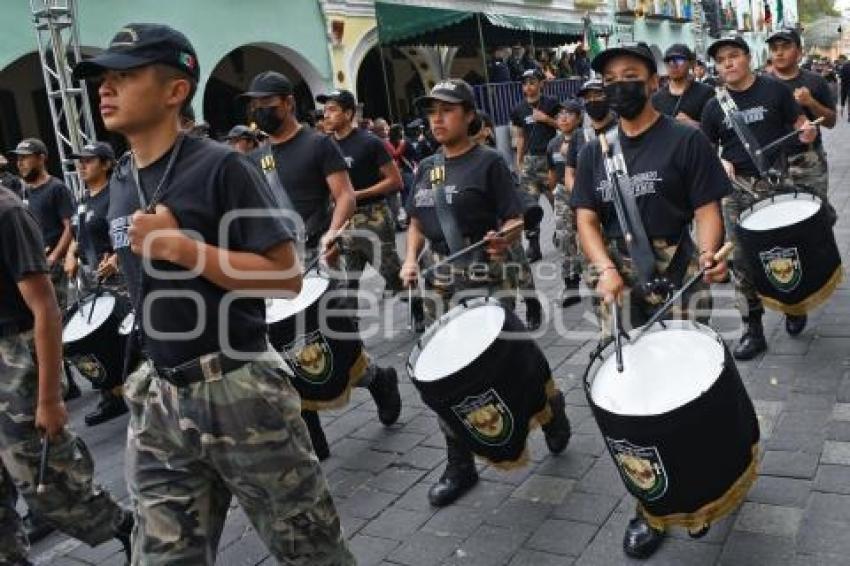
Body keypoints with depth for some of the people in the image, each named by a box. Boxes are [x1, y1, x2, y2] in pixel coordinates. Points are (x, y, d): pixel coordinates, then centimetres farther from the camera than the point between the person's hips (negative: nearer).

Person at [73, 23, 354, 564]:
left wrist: (181, 245, -21)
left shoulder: (221, 166, -13)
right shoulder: (122, 183, 9)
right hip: (161, 399, 7)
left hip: (240, 391, -6)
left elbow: (287, 277, -16)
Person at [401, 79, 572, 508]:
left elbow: (514, 220, -10)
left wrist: (502, 241, -31)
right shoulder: (426, 168, 12)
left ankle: (548, 403, 32)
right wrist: (411, 259, 3)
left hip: (483, 281, -6)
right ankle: (459, 467, 19)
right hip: (439, 283, 6)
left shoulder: (488, 162, -6)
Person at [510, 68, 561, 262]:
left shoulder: (551, 104, 0)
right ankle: (533, 245, 4)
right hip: (529, 159, 3)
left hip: (549, 157, -3)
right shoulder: (519, 109, 10)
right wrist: (519, 161, 13)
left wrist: (546, 119, -10)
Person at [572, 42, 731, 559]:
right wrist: (605, 270, -15)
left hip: (679, 282, -3)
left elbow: (708, 210, -7)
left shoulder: (686, 140, -3)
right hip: (619, 285, 4)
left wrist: (708, 255, -27)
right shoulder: (595, 152, 9)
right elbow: (587, 220, 3)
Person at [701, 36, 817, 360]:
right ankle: (753, 330, 9)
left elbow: (801, 123, 5)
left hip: (776, 181, -2)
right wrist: (721, 163, -9)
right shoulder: (714, 106, 6)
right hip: (737, 189, 2)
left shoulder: (774, 90, 0)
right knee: (742, 259, 0)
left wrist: (807, 132, -18)